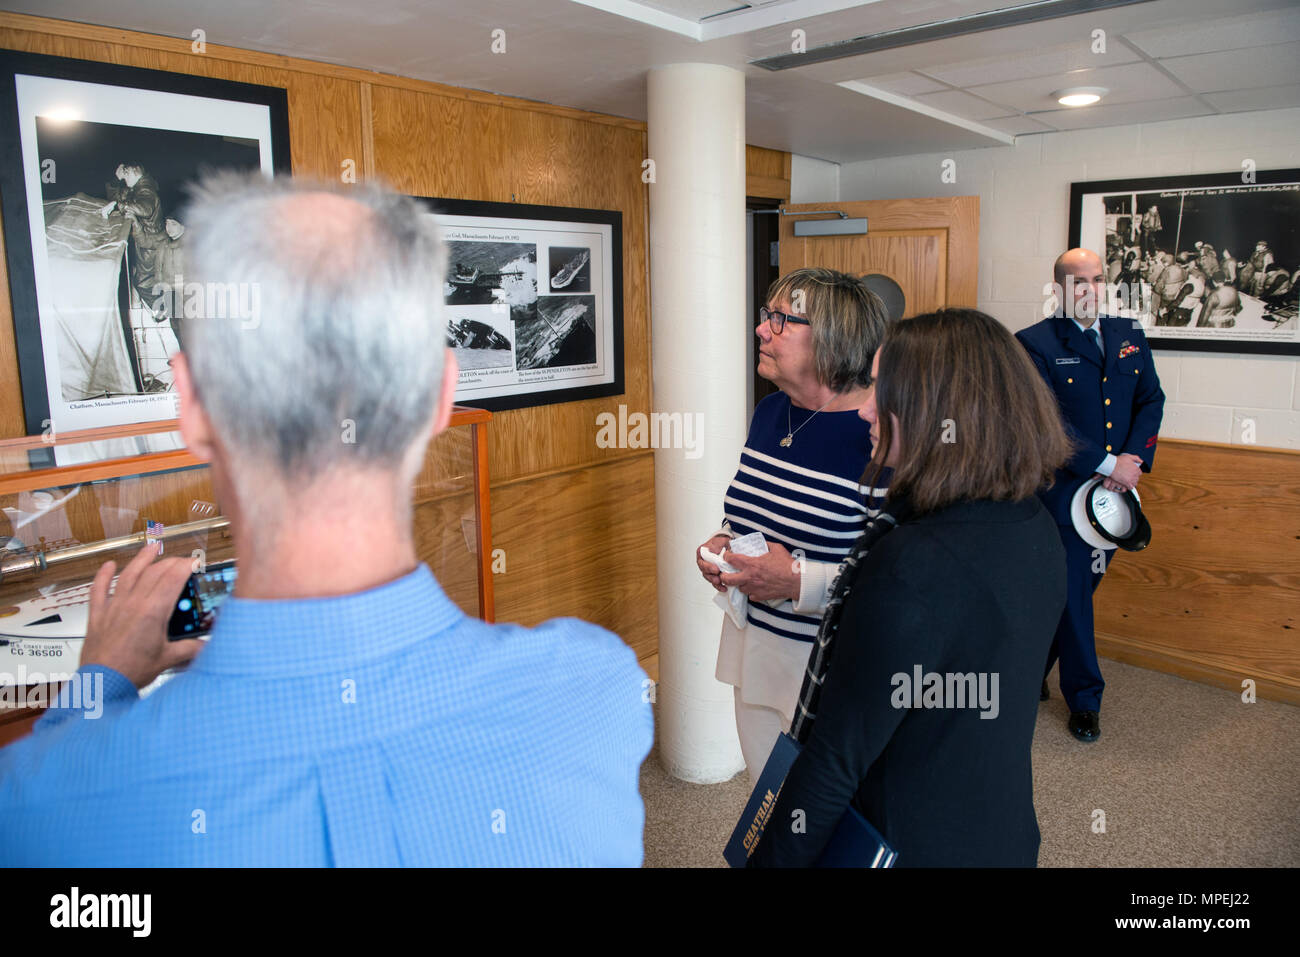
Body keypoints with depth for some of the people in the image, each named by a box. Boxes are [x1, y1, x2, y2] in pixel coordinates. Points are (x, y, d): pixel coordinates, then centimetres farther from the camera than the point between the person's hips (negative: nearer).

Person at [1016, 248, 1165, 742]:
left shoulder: (1129, 335, 10)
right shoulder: (1035, 343, -8)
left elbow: (1152, 401, 9)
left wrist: (1135, 459, -8)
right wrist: (1106, 465, -18)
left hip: (1113, 493, 5)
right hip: (1062, 492, -5)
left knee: (1078, 592, 15)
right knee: (1073, 598, 3)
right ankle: (1085, 700, 20)